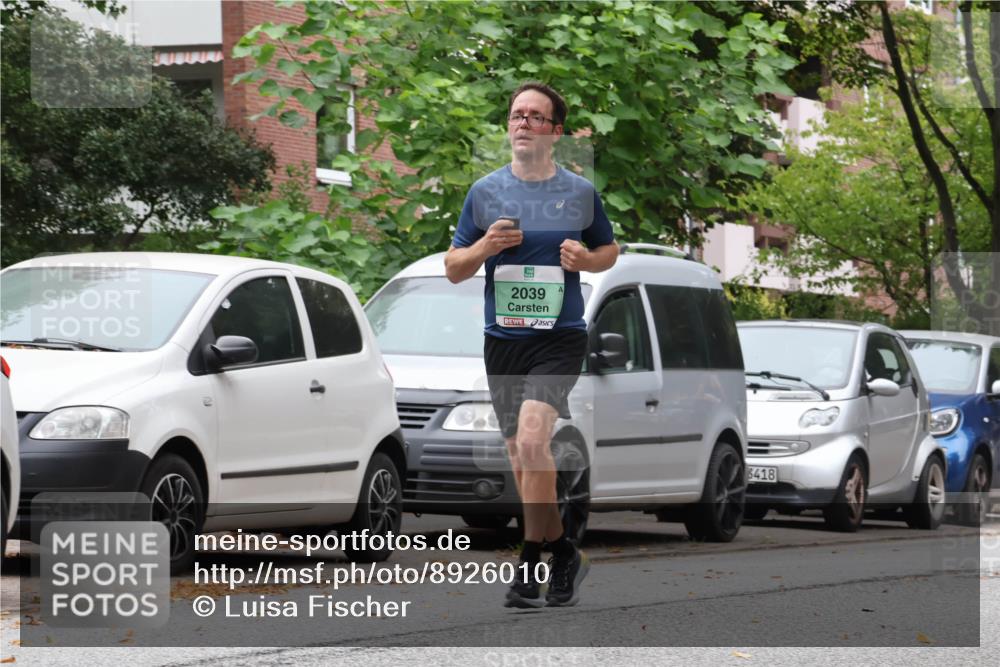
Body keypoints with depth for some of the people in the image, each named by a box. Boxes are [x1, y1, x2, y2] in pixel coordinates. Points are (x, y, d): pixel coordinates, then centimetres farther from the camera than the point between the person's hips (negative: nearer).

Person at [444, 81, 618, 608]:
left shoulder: (581, 192, 3)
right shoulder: (485, 192, 6)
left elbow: (609, 250, 18)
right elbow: (453, 268, 10)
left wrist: (586, 259, -5)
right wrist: (486, 246, -10)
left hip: (560, 335, -3)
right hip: (503, 339, 3)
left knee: (531, 439, -23)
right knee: (520, 458, 8)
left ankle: (532, 560, -13)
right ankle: (561, 551, 26)